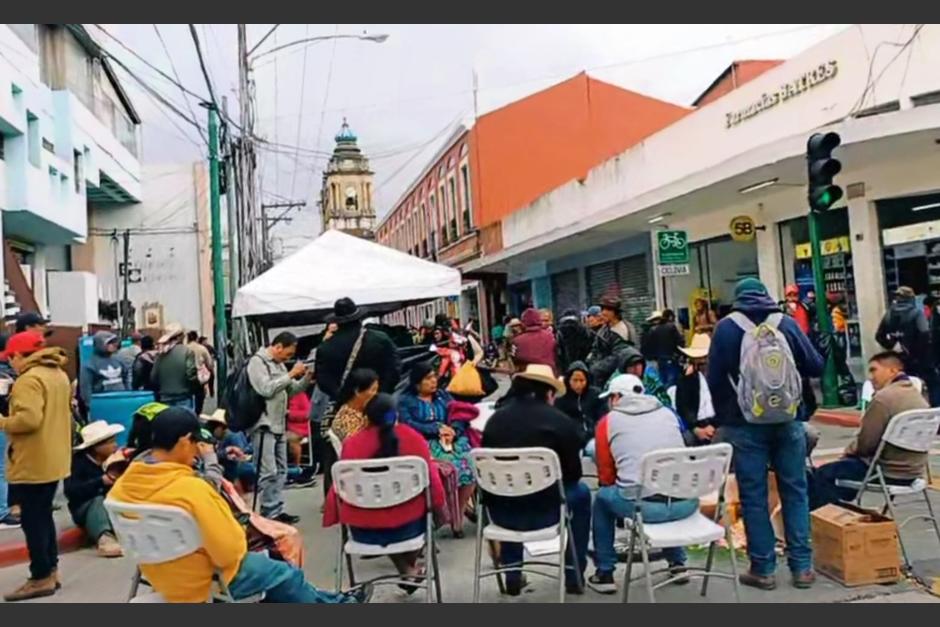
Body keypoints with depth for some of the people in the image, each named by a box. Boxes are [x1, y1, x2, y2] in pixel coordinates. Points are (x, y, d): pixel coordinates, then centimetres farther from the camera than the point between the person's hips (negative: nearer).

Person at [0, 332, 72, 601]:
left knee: (32, 520, -1)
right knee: (44, 516, 18)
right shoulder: (59, 374, 13)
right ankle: (50, 571, 24)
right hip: (54, 459, 10)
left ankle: (41, 578, 5)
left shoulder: (30, 379, -18)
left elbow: (28, 418, -28)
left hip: (33, 464, -10)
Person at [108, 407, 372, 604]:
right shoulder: (191, 488, -33)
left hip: (158, 577, 8)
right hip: (201, 584, -8)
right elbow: (230, 552, -26)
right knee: (285, 574, 14)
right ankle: (335, 604, 39)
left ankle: (327, 602, 39)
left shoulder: (121, 486, -9)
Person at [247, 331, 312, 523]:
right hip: (263, 426, -9)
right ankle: (269, 514, -3)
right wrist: (291, 374, -18)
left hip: (279, 425, 9)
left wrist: (306, 378, 2)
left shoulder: (279, 364, 15)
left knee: (280, 471, 11)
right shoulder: (257, 361, -10)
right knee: (269, 472, -9)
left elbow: (290, 391, 18)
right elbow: (266, 389, -21)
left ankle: (277, 511, 17)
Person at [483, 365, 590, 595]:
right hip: (544, 511, -3)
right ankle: (574, 576, 30)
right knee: (580, 492, 26)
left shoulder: (495, 418, 4)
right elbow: (573, 474, 3)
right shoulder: (561, 422, -5)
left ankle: (513, 577, 37)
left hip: (500, 513, 3)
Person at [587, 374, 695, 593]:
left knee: (602, 498, 27)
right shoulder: (668, 413, 18)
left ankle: (605, 574, 25)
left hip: (642, 505, -4)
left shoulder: (608, 421, 8)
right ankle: (677, 562, 38)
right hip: (687, 503, 4)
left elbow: (606, 477, 14)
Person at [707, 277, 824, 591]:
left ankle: (763, 569, 9)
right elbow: (816, 367, 2)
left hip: (745, 423, -2)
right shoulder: (786, 323, 1)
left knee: (753, 496, 4)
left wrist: (722, 417, 9)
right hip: (788, 420, 2)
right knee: (795, 492, 11)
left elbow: (714, 378, -3)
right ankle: (802, 566, 14)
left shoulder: (726, 327, -2)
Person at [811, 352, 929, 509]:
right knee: (846, 463, 27)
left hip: (888, 473, -9)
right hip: (912, 471, 9)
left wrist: (848, 450, 5)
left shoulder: (885, 397, -21)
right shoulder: (918, 396, 8)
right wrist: (850, 451, 14)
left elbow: (864, 443, -17)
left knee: (823, 474, 4)